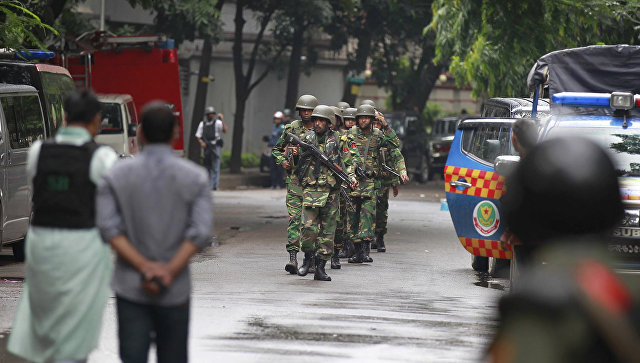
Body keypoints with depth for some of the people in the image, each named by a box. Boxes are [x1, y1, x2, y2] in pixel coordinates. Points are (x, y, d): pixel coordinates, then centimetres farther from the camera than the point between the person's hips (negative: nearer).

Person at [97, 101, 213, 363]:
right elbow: (201, 232, -12)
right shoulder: (195, 178, -2)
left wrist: (146, 268, -13)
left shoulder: (116, 176, -1)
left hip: (130, 285, 0)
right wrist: (169, 273, -13)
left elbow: (108, 228, -9)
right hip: (175, 291, 0)